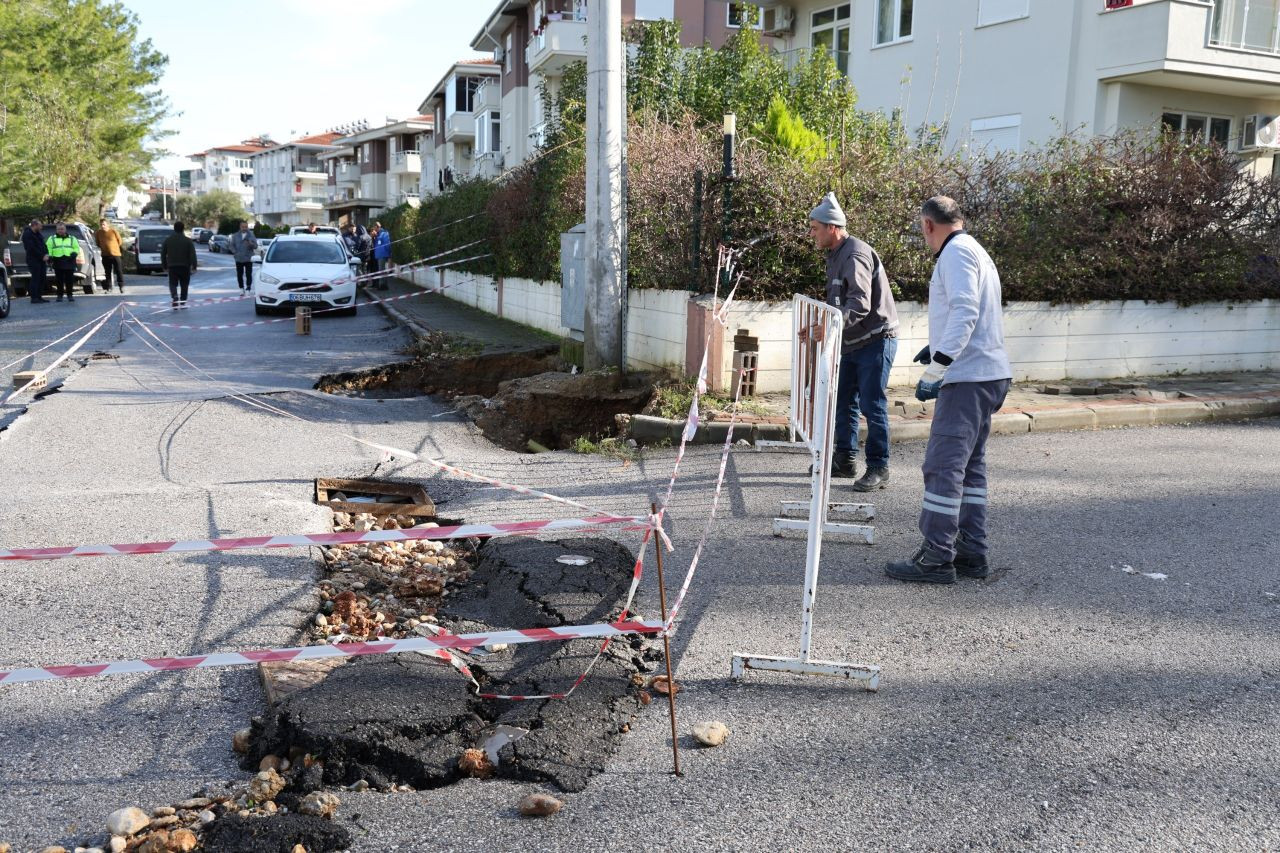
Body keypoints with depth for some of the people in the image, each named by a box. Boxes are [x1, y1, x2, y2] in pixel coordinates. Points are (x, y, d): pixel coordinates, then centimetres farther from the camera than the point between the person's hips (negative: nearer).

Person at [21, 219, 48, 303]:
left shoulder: (38, 234, 16)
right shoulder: (27, 234, -10)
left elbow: (43, 245, 17)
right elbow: (31, 248, -17)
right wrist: (42, 256, -16)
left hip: (41, 259, 8)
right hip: (33, 259, -8)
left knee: (41, 278, 7)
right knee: (35, 278, -9)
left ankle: (39, 296, 12)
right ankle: (34, 297, -7)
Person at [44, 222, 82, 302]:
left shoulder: (72, 239, 18)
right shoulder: (52, 239, 14)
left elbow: (77, 248, 12)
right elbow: (48, 249, 5)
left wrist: (74, 253, -9)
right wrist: (49, 257, -11)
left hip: (69, 262, 0)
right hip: (58, 263, 0)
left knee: (70, 280, -1)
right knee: (59, 280, -1)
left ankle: (70, 295, 8)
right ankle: (59, 295, 6)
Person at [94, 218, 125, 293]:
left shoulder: (114, 231, -7)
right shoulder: (98, 233, 0)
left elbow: (119, 241, 3)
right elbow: (97, 243, 16)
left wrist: (113, 248, 8)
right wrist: (103, 248, 8)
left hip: (115, 254, -3)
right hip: (105, 255, 3)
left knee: (119, 271, -3)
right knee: (107, 272, 6)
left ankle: (121, 286, 7)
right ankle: (108, 288, 10)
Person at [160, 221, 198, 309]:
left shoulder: (167, 240, 3)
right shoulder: (188, 240, -4)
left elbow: (163, 254, 8)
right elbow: (192, 254, -9)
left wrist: (164, 265, 16)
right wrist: (194, 266, -7)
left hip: (172, 266, 1)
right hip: (185, 266, -1)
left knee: (173, 284, 4)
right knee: (184, 285, 12)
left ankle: (175, 296, -25)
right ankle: (182, 303, 14)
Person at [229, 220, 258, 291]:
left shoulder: (251, 235, 4)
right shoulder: (235, 235, 11)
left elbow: (255, 246, -2)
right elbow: (232, 245, 12)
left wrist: (251, 244, -24)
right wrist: (235, 252, -5)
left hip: (248, 259, -2)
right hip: (238, 259, 2)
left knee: (248, 274, -8)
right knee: (239, 275, 4)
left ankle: (248, 289, -4)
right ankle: (241, 289, 13)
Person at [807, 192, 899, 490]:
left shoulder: (855, 255, -19)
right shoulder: (836, 255, 13)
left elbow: (860, 304, -31)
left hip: (875, 340, -10)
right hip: (851, 343, 10)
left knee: (872, 404, -6)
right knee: (843, 401, 14)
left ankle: (878, 468, 2)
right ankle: (845, 459, 26)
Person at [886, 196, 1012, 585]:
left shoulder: (955, 252, -10)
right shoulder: (975, 252, 21)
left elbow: (965, 313, -22)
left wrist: (934, 370, -25)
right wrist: (938, 347, 38)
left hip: (968, 378, -11)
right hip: (987, 375, 11)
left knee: (942, 466, -8)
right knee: (969, 465, 14)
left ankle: (937, 557, -6)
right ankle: (972, 552, 19)